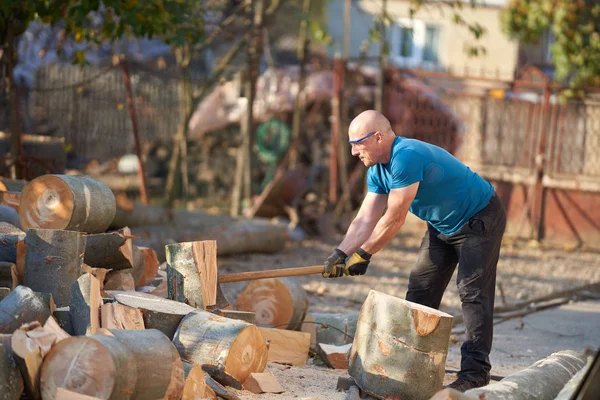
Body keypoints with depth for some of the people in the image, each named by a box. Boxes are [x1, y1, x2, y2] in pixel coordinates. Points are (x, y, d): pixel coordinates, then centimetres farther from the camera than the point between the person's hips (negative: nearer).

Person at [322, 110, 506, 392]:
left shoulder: (407, 157, -32)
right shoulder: (378, 171, -1)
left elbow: (394, 219, -30)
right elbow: (365, 219, -4)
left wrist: (363, 255, -21)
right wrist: (341, 253, -19)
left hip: (480, 220, -10)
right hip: (443, 226, 10)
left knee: (472, 292, -15)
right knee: (420, 289, 8)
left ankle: (475, 371, -17)